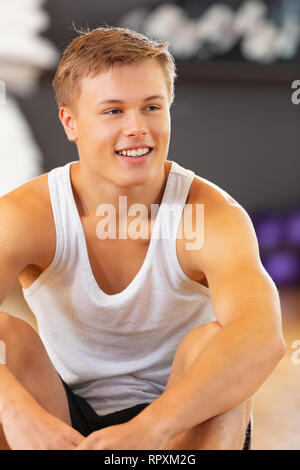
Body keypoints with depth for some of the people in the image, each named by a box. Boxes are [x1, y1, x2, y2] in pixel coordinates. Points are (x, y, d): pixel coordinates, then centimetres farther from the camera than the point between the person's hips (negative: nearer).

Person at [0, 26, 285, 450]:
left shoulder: (214, 216, -20)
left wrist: (149, 427, -55)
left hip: (182, 420, -1)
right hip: (63, 419, 2)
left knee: (213, 342, -31)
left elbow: (263, 337, -41)